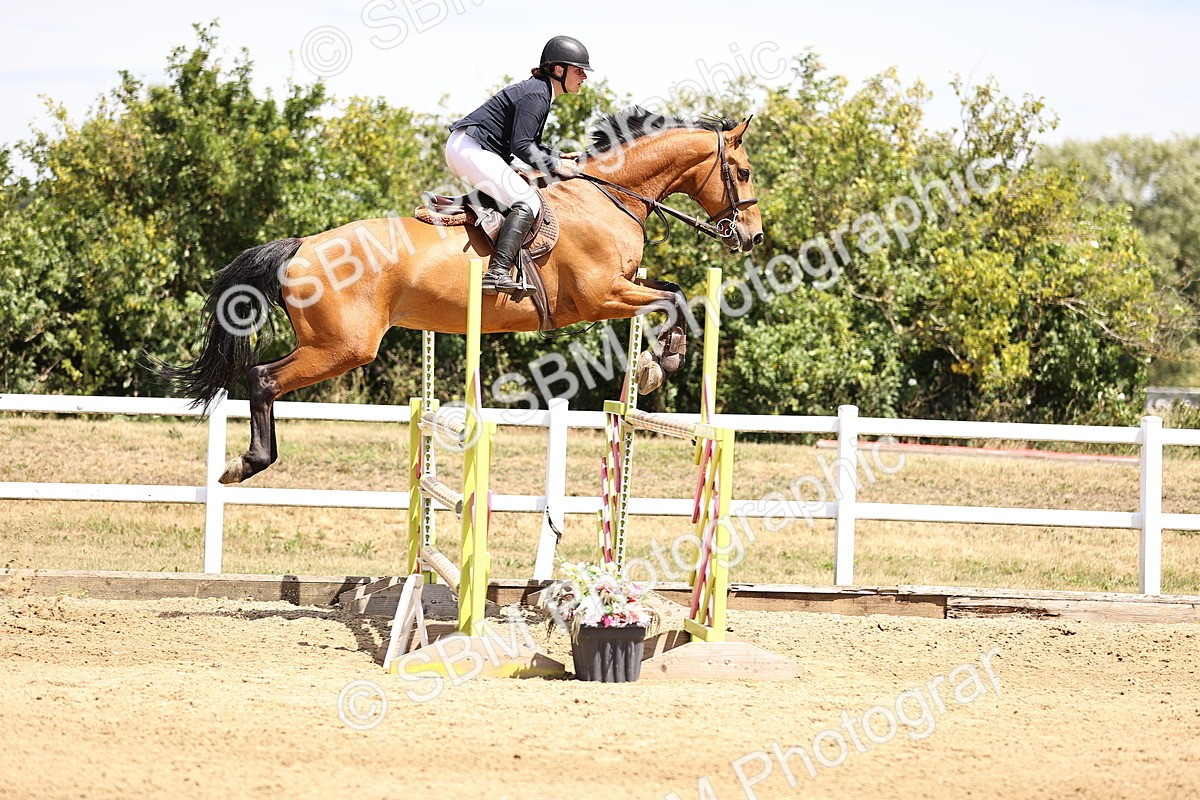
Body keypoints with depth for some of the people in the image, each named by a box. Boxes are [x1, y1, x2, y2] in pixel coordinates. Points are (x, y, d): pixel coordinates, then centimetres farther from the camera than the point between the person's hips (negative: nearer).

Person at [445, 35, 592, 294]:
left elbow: (530, 143, 26)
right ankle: (497, 273, -34)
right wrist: (554, 166, -10)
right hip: (471, 149, -11)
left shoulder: (539, 91, 18)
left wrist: (556, 157, 12)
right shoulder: (536, 95, -14)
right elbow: (520, 146, -20)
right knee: (527, 203, -21)